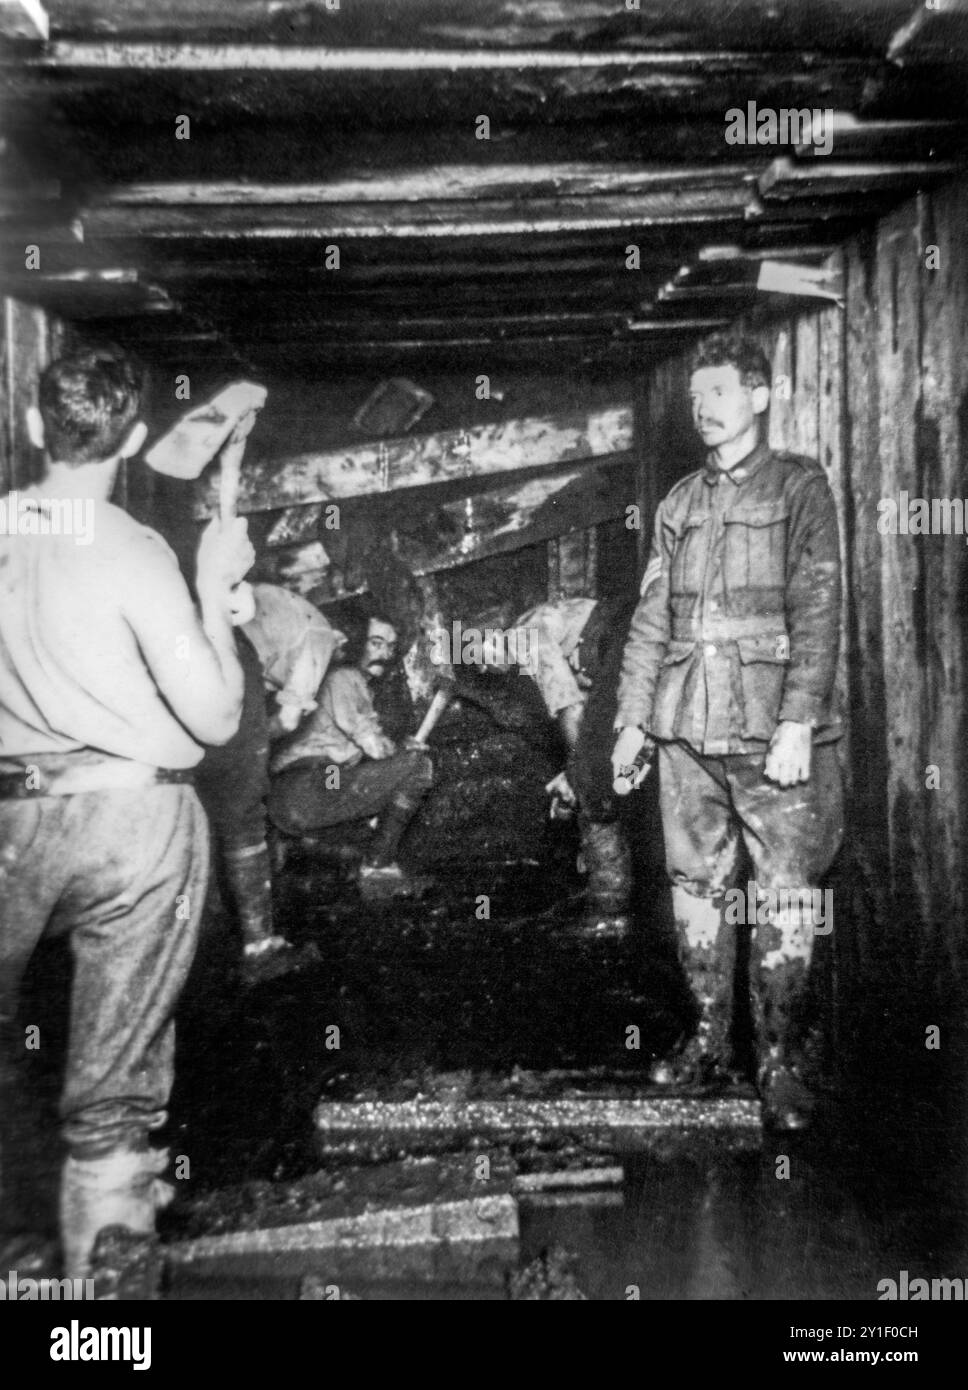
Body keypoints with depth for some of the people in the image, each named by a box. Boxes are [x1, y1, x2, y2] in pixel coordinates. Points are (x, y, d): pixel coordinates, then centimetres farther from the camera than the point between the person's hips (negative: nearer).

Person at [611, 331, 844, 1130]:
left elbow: (818, 611, -6)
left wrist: (798, 725, -14)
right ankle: (710, 1043, 22)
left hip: (770, 731, -4)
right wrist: (632, 717, 10)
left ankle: (782, 1062, 9)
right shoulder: (680, 503, 16)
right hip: (686, 730, 5)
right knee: (697, 886, 9)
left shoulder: (799, 486, 2)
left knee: (784, 897, -3)